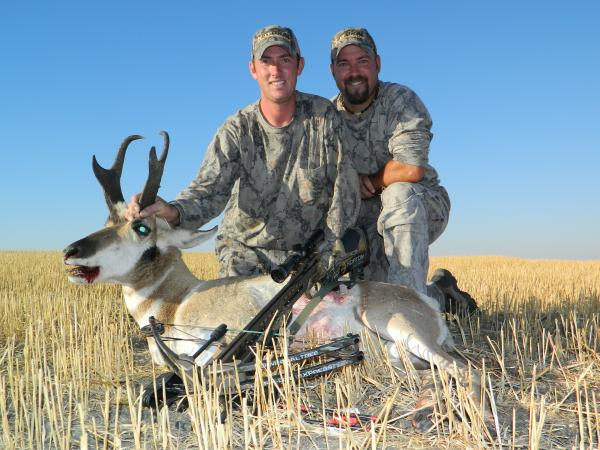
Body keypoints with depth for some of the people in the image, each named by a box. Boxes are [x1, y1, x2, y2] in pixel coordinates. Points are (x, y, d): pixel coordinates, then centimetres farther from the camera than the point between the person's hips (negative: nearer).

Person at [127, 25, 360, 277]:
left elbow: (345, 191, -9)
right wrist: (172, 212, -46)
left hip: (308, 250, 1)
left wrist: (328, 255, -13)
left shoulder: (323, 117, -10)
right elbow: (210, 188, -24)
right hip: (245, 247, 0)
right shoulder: (236, 131, -11)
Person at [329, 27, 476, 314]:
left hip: (421, 207, -4)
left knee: (398, 193, -38)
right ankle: (439, 292, 20)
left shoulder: (400, 100, -15)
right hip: (367, 224, 4)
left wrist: (364, 183, -14)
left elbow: (410, 169, -28)